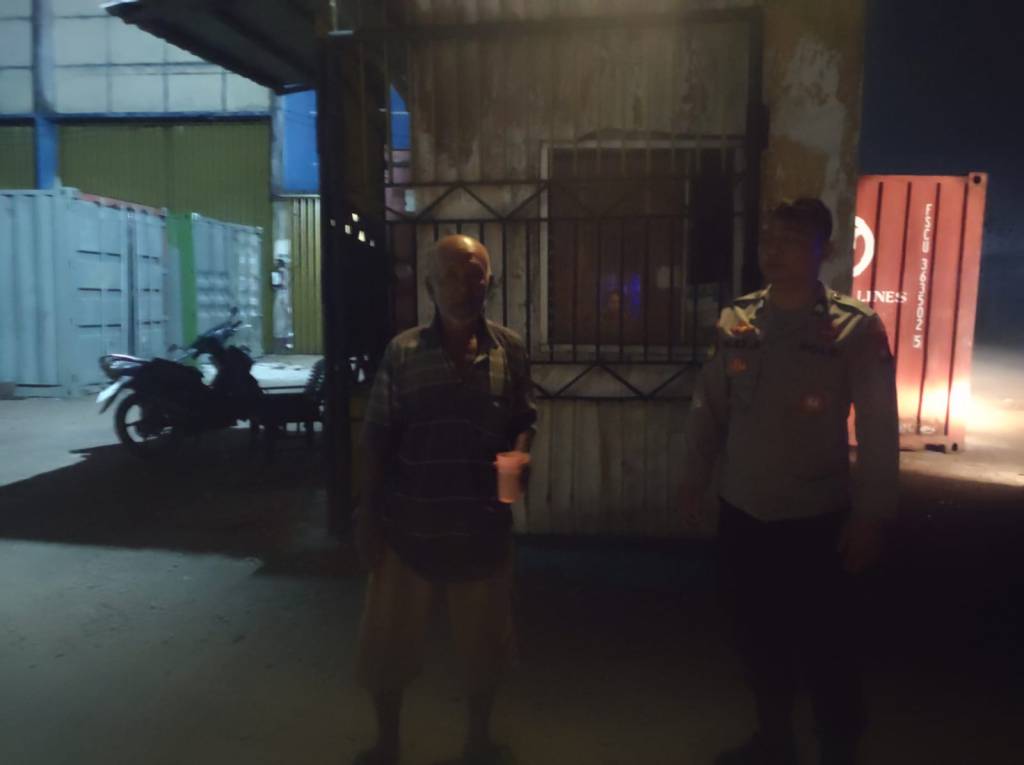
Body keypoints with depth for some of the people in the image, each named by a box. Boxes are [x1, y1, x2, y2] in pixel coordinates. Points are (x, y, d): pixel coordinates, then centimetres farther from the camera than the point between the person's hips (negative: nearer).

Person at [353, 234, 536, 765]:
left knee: (483, 640, 17)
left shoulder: (510, 350, -1)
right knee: (388, 639, 13)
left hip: (483, 525, 1)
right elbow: (377, 440, -1)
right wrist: (368, 513, -2)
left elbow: (525, 422, 7)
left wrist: (517, 457, -14)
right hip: (409, 524, 0)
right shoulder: (402, 352, -5)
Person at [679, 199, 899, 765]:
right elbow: (708, 405, 7)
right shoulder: (735, 320, 1)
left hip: (815, 521, -4)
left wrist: (870, 515, -10)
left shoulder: (856, 327, -10)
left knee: (825, 649, 10)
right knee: (758, 637, 19)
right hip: (741, 515, 4)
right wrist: (695, 477, 7)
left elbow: (878, 429, -9)